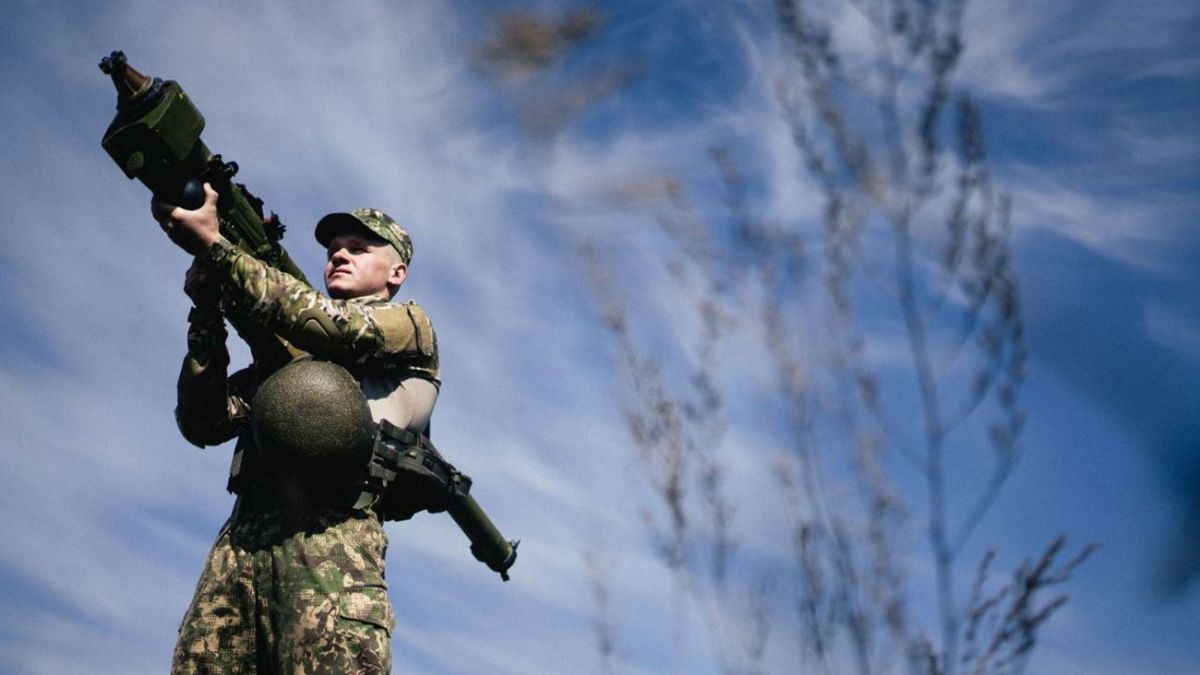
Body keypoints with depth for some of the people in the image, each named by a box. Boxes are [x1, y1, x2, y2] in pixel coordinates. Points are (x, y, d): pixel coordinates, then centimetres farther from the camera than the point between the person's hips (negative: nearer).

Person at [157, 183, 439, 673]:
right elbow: (204, 424, 19)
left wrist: (213, 247, -5)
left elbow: (337, 328, -4)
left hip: (331, 529, -5)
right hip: (243, 536, 5)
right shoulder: (284, 348, 32)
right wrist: (207, 311, 7)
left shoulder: (410, 325, 18)